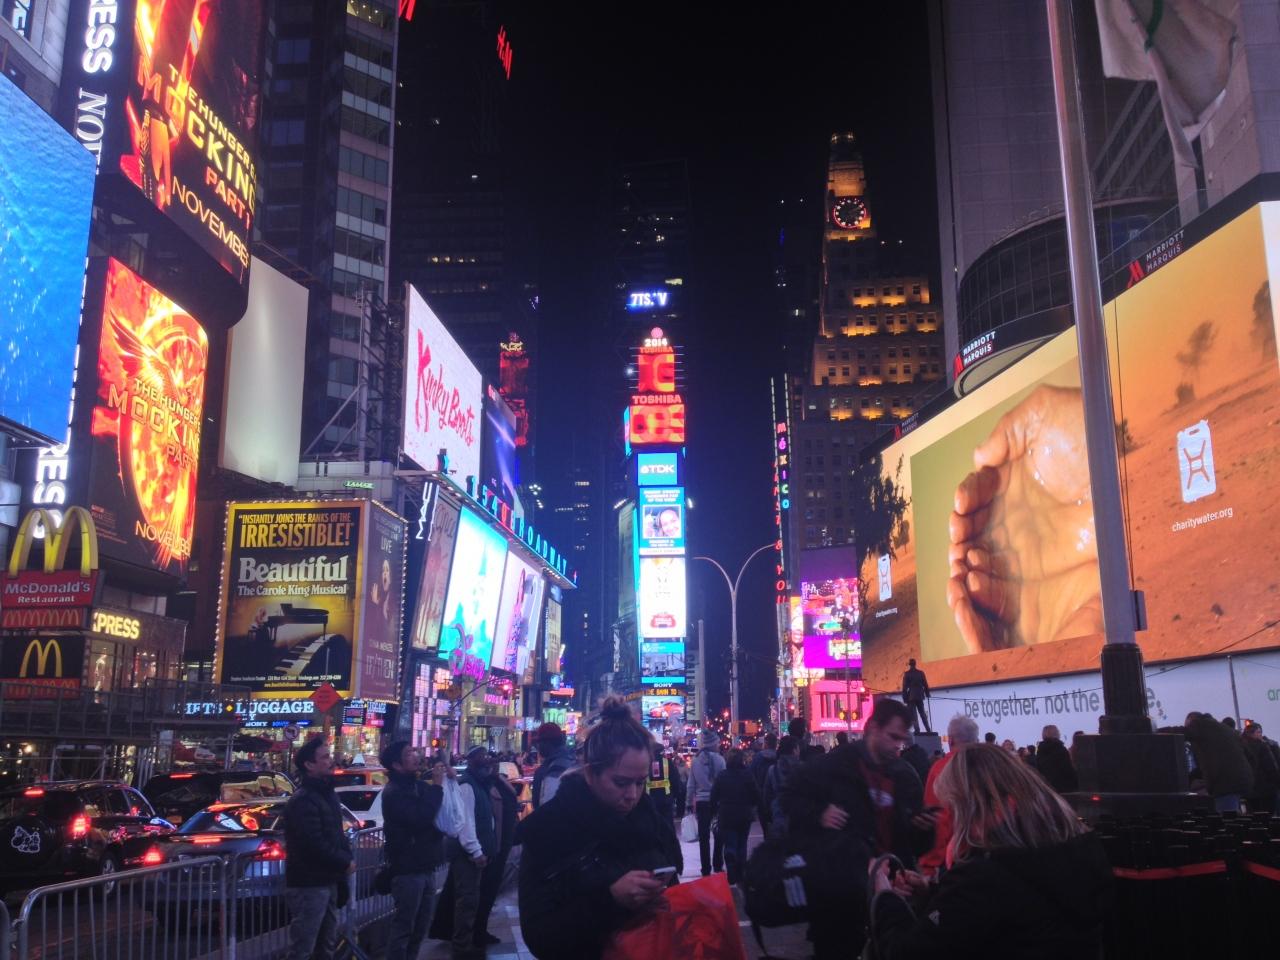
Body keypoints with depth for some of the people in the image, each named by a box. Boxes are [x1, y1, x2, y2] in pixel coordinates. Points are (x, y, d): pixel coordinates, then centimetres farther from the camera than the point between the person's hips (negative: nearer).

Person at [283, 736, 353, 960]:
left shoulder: (328, 794, 13)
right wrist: (345, 862, -13)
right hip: (309, 885, -10)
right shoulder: (302, 801, -18)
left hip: (328, 881, 10)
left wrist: (347, 857, 5)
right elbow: (314, 844, -25)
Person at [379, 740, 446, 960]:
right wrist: (437, 786, -21)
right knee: (403, 927, -3)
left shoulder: (418, 786, 11)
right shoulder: (394, 793, -15)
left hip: (423, 867, 9)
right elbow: (420, 819, -28)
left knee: (421, 925, 16)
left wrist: (446, 781, -1)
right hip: (407, 869, -9)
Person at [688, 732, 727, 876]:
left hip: (701, 802, 2)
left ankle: (706, 869, 10)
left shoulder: (695, 761, -2)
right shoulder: (719, 759, -10)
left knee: (703, 837, 7)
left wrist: (693, 802, 12)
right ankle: (718, 866, 19)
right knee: (719, 834, 15)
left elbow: (691, 785, 2)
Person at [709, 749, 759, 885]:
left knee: (730, 846, 3)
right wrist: (752, 805, 12)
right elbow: (756, 796, -7)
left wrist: (714, 811, 10)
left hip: (726, 816, 0)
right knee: (741, 845, 15)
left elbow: (714, 797, -3)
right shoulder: (747, 775, -9)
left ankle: (732, 877, -10)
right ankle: (740, 876, 18)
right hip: (744, 816, 0)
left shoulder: (722, 775, -5)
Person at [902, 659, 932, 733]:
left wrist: (904, 698, -3)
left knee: (913, 715, -3)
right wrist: (927, 694, 17)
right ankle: (928, 730, 10)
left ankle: (917, 730, -12)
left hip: (911, 696, -4)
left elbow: (904, 687, -7)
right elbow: (925, 684, 6)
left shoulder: (907, 674, -5)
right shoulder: (921, 673, 5)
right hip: (920, 696, 4)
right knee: (922, 713, 14)